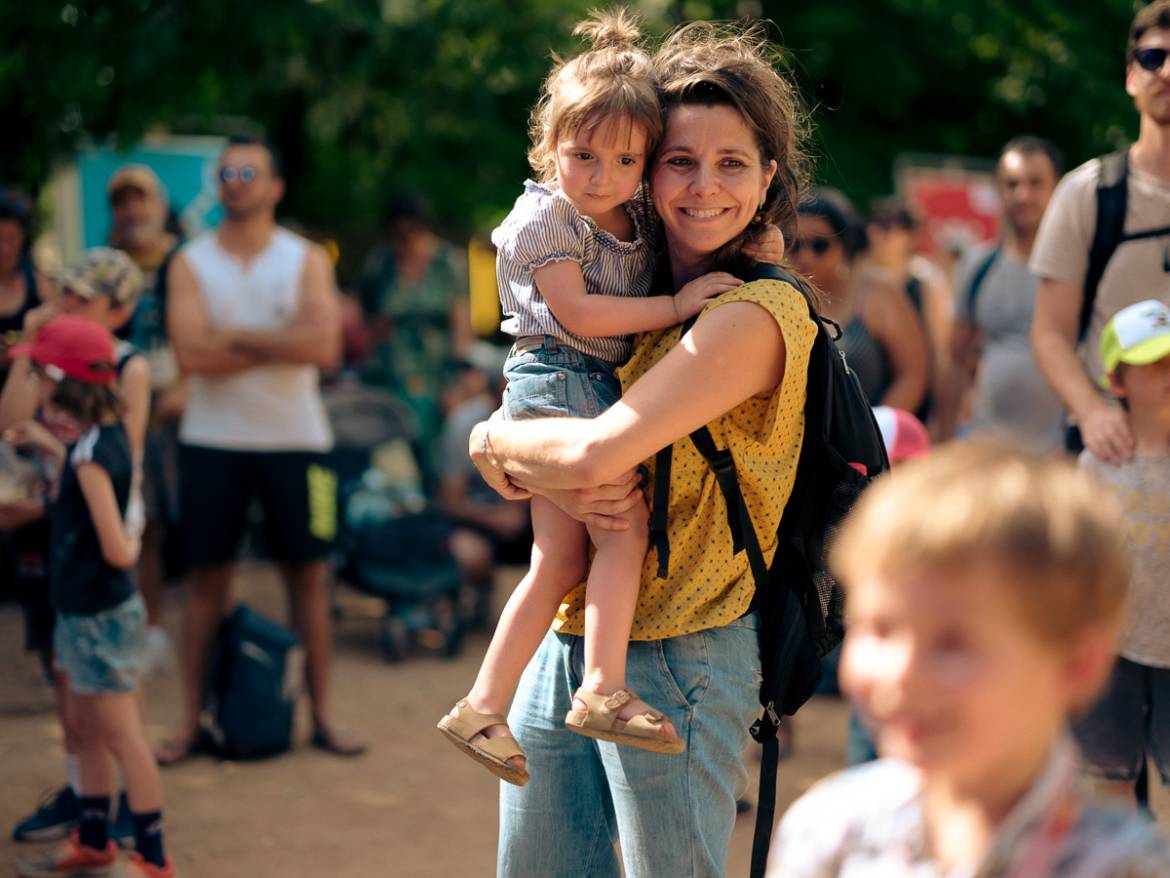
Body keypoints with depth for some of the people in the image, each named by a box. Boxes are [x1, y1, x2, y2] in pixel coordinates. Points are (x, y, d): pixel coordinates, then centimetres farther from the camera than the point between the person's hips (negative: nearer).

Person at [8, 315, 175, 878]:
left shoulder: (91, 456, -25)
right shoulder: (109, 434, 0)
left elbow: (116, 552, -27)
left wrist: (132, 545, -6)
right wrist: (48, 445, 17)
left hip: (99, 618, -9)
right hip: (86, 612, 9)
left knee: (122, 737, -1)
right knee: (88, 728, 20)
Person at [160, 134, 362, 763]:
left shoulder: (307, 261, 2)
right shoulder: (191, 264, 1)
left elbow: (325, 346, -14)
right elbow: (192, 355, -14)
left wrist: (236, 337, -13)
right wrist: (282, 345, -12)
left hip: (294, 438, 0)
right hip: (213, 440, 0)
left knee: (307, 574, 5)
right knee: (207, 578, 3)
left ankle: (321, 716, 14)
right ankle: (192, 722, 10)